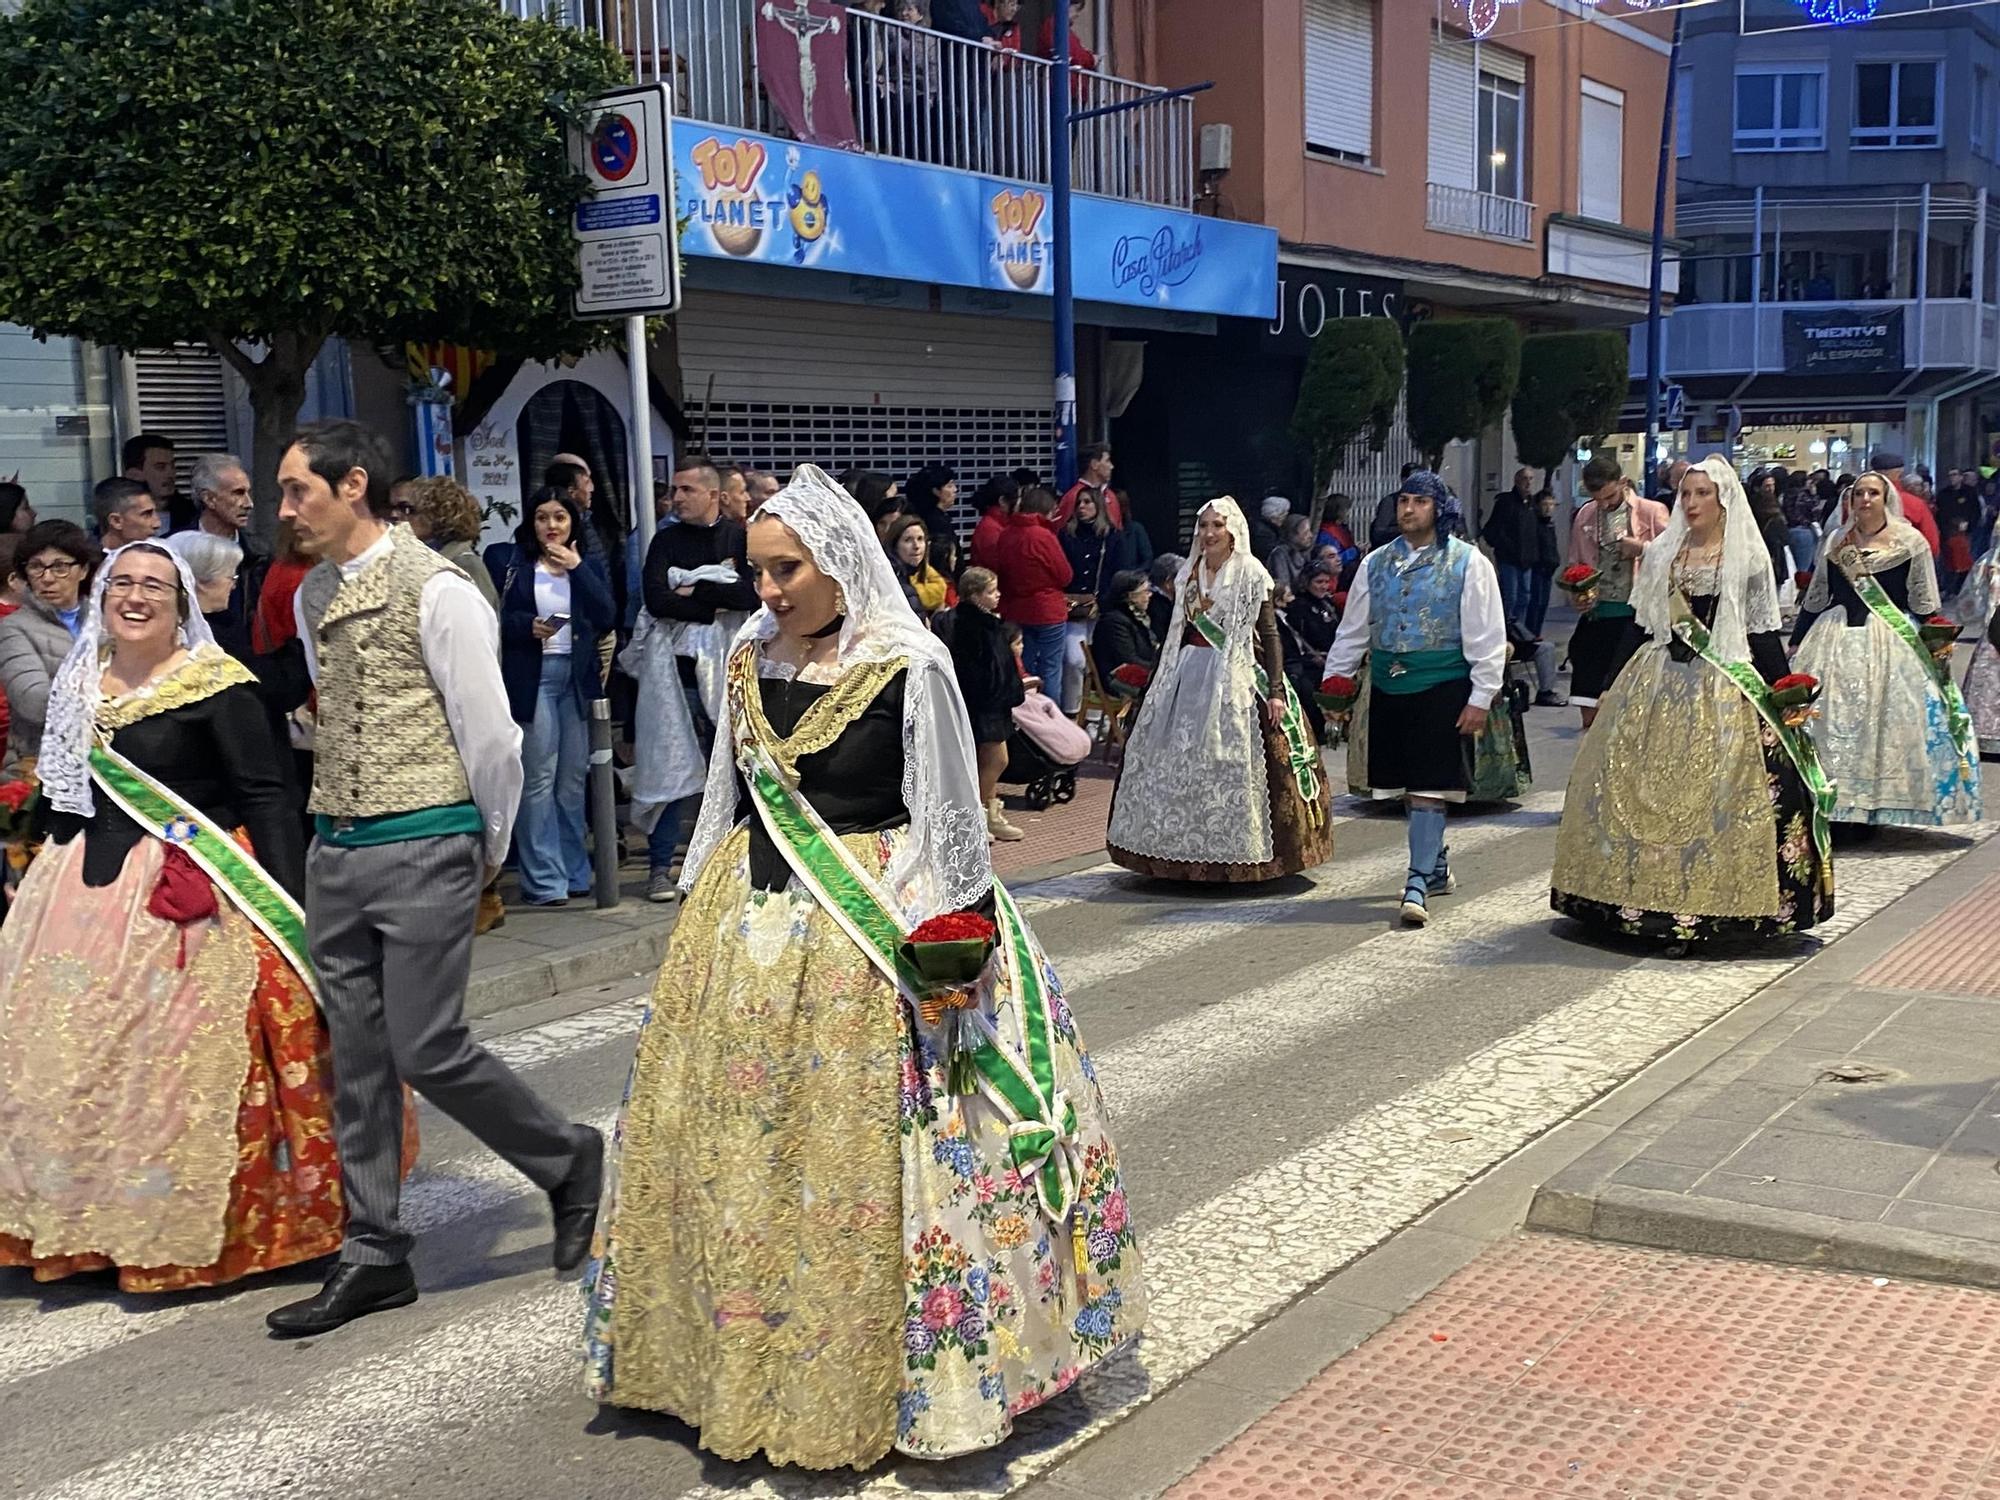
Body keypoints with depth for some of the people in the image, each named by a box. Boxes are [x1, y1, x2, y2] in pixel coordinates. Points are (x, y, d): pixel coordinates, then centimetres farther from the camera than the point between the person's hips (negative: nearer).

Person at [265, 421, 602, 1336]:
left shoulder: (436, 592, -13)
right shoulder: (312, 597, 12)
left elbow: (490, 737, -11)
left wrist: (489, 850, -1)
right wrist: (343, 823, 17)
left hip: (422, 852, -7)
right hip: (336, 850, 8)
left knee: (427, 1052, -6)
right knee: (355, 1059, 10)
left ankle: (568, 1161, 19)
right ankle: (372, 1256, 20)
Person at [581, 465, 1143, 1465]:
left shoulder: (908, 668, -10)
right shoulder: (750, 663, 7)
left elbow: (949, 821, -8)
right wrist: (698, 918, 17)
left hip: (869, 938, -6)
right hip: (748, 933, 6)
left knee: (859, 1160, -1)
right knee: (731, 1151, 11)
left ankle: (861, 1383, 14)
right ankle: (743, 1363, 28)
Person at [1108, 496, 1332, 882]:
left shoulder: (1251, 574, -5)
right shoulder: (1189, 574, 12)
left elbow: (1270, 635, -8)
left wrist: (1276, 690, -16)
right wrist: (1162, 682, 15)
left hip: (1236, 678, -6)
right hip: (1189, 676, 6)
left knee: (1231, 762, -6)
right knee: (1177, 764, 5)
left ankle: (1234, 853, 2)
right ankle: (1182, 848, 14)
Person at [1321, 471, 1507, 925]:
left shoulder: (1468, 562, -3)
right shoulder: (1377, 563, 11)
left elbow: (1487, 636, -5)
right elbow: (1353, 628, 17)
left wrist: (1480, 697, -10)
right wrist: (1334, 679, 11)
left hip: (1442, 687, -5)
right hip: (1389, 686, 5)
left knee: (1430, 787, -9)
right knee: (1408, 788, 11)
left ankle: (1418, 883, -9)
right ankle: (1437, 865, 28)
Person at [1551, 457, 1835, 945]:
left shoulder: (1747, 557, 2)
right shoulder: (1662, 552, 11)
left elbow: (1764, 634, 1)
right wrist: (1621, 685, 12)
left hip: (1724, 688, -4)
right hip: (1660, 683, 4)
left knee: (1716, 790, -6)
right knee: (1650, 786, 1)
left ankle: (1710, 902, -1)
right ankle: (1655, 897, 10)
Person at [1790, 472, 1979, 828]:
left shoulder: (1910, 542, 1)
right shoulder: (1835, 542, 11)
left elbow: (1925, 604, 1)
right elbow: (1815, 598, 16)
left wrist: (1936, 650, -5)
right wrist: (1796, 643, 15)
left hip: (1893, 643, -3)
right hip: (1836, 639, 3)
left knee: (1888, 723, -5)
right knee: (1832, 722, 1)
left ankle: (1882, 806, 1)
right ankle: (1836, 802, 8)